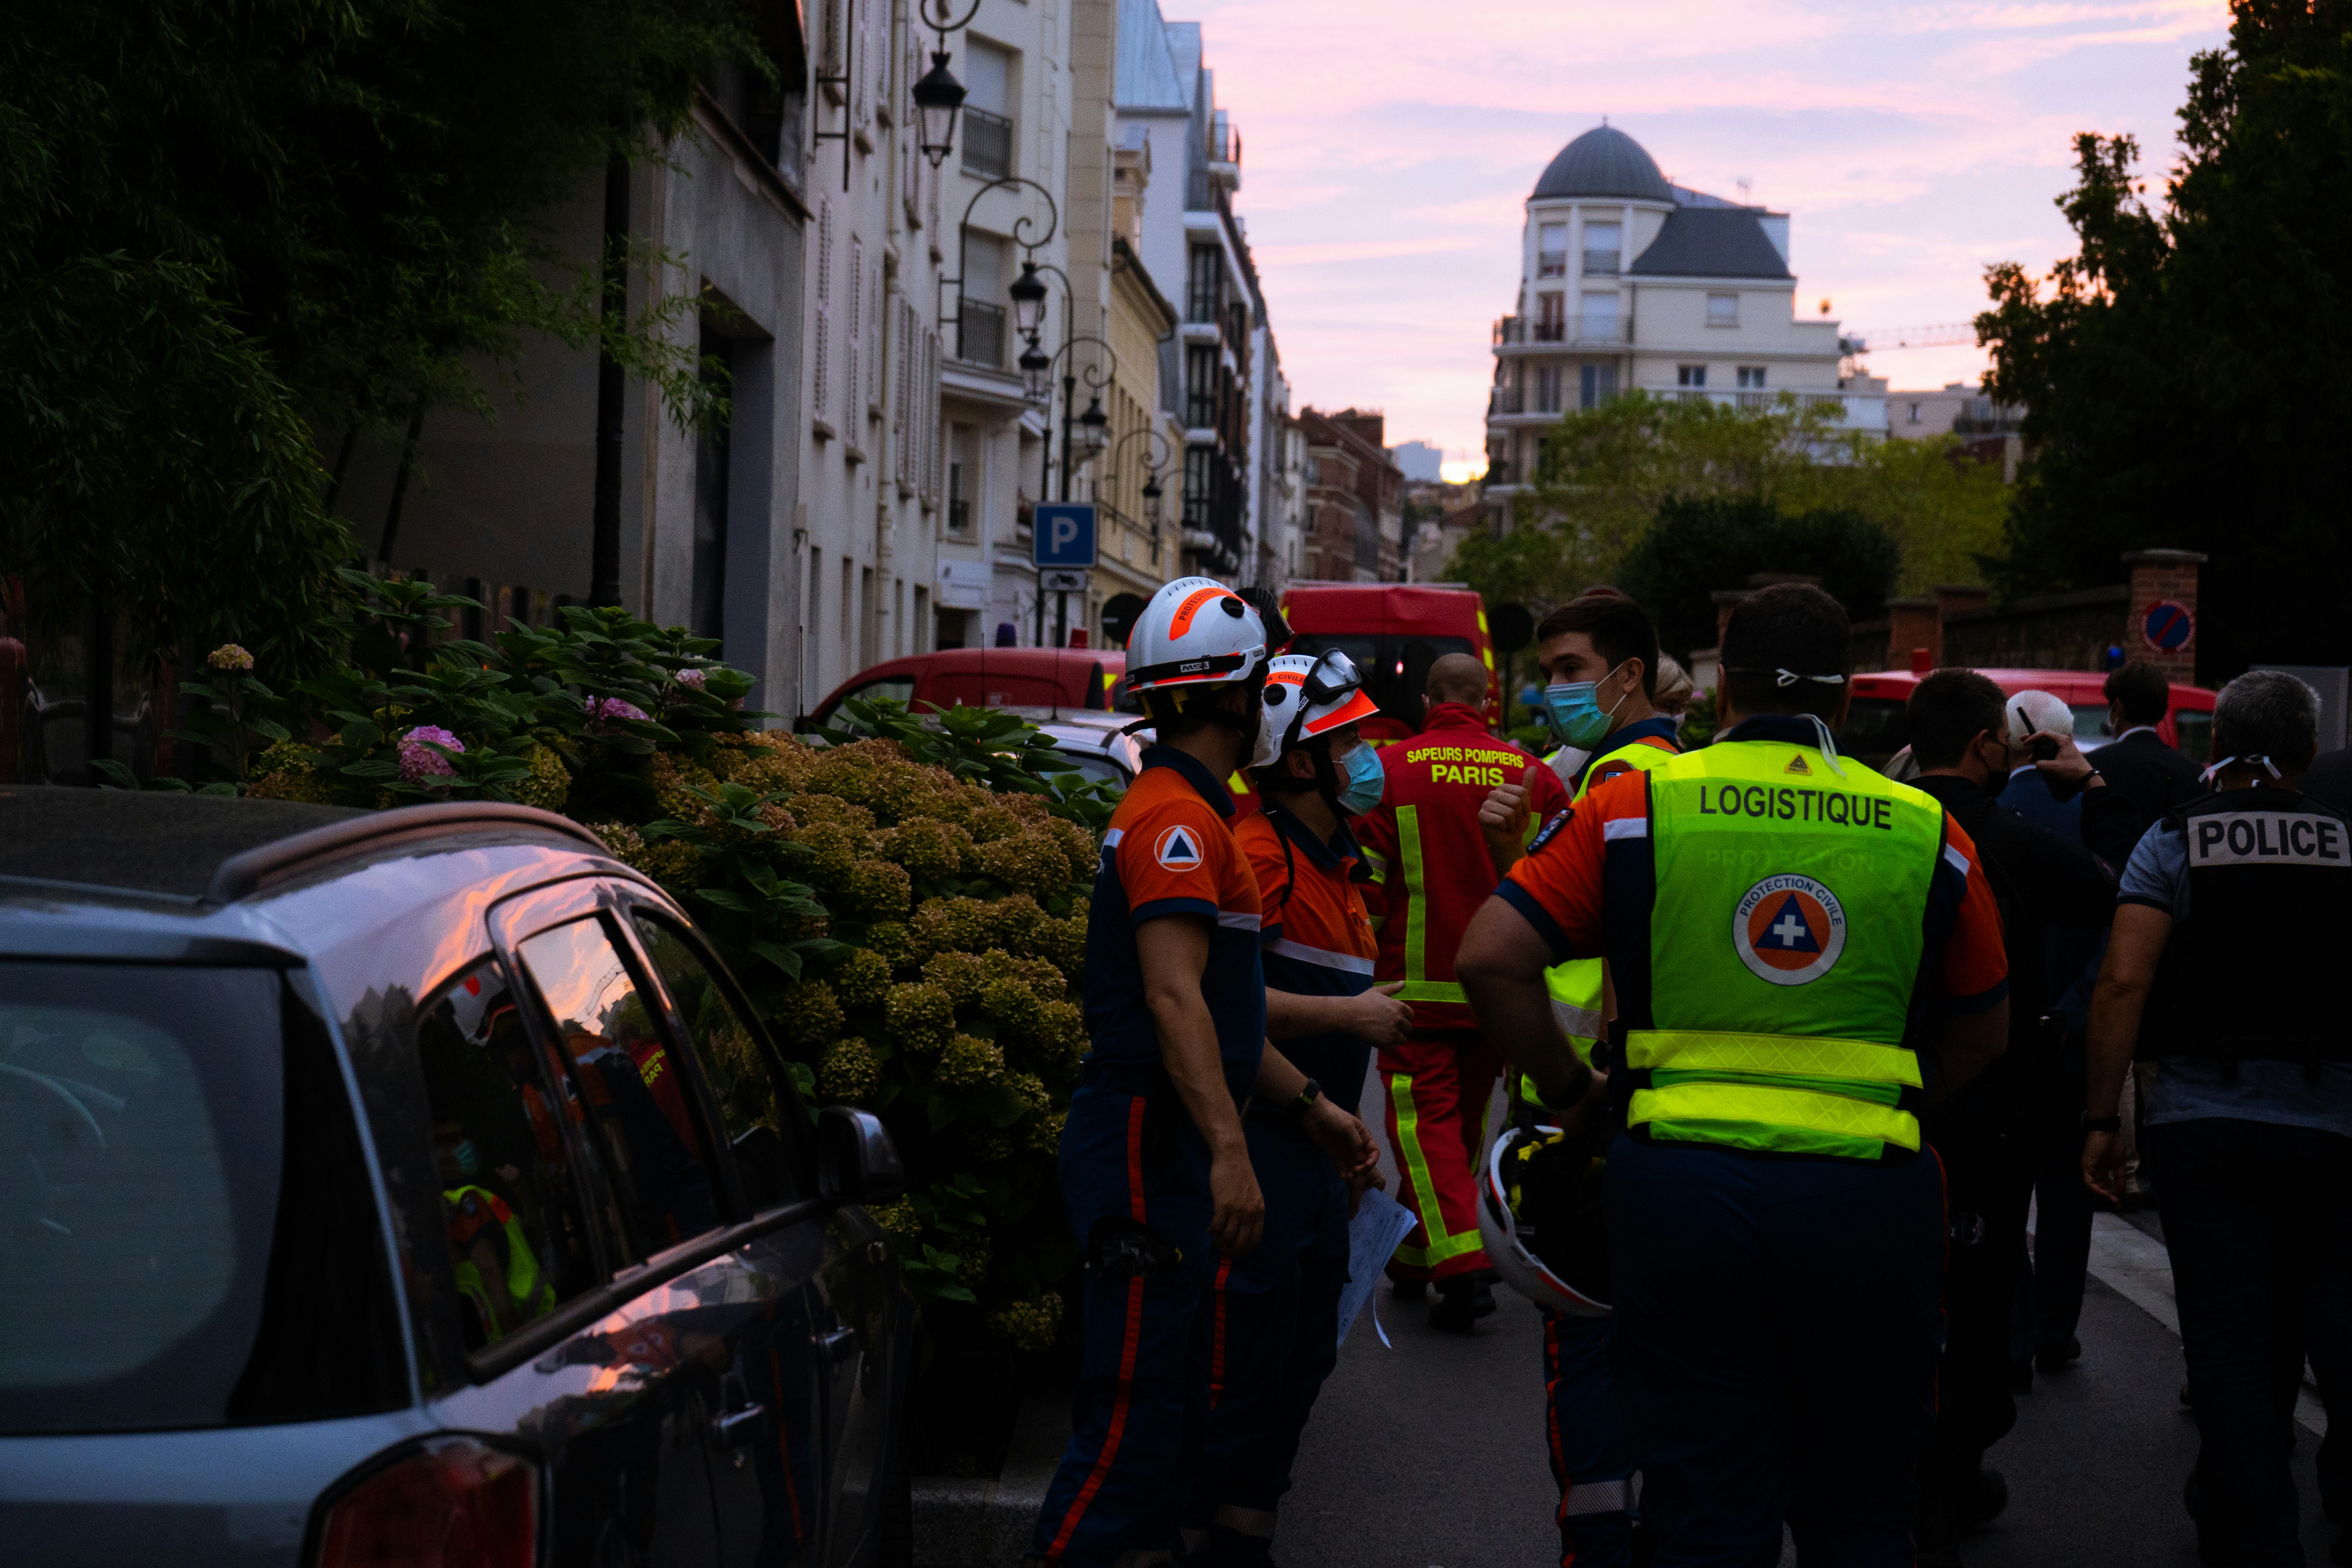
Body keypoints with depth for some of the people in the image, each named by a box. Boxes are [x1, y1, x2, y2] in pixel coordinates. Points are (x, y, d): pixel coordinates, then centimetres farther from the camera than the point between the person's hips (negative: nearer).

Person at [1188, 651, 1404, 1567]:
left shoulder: (1335, 863, 18)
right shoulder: (1259, 853, -14)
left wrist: (1349, 1134, 23)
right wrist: (1352, 1014, -17)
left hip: (1314, 1148, 10)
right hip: (1259, 1143, -10)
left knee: (1302, 1356, 15)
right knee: (1247, 1362, -7)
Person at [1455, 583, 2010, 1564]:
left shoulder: (1635, 808, -1)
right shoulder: (1928, 833, 4)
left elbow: (1492, 958, -6)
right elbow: (1982, 1032, 14)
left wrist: (1567, 1093, 5)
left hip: (1682, 1181, -1)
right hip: (1865, 1194, 1)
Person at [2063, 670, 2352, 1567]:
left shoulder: (2174, 840, -2)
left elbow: (2124, 981, -11)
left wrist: (2100, 1119, -7)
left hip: (2203, 1118, -3)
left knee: (2226, 1348, -2)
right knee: (2280, 1339, 19)